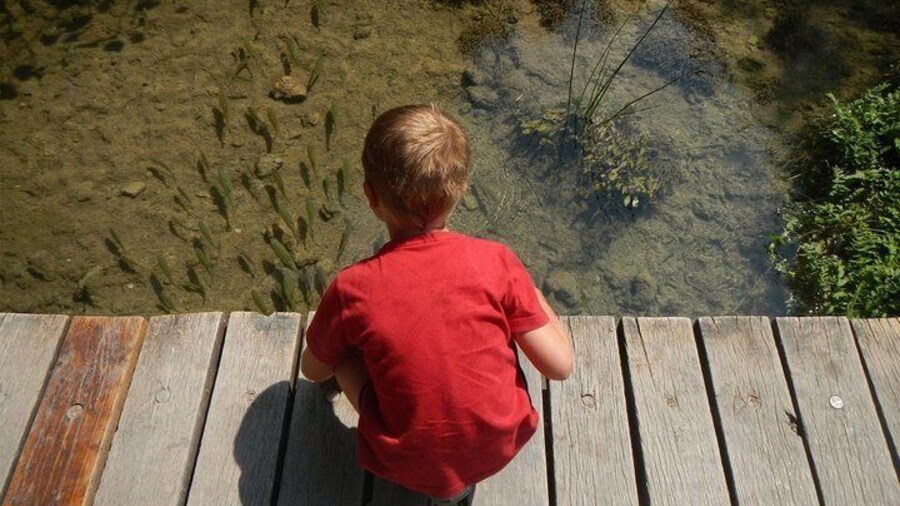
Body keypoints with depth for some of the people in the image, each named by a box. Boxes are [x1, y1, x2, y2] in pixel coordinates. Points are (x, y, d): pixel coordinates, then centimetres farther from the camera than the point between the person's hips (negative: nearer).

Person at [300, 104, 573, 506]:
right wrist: (532, 293, 5)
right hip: (504, 445, 2)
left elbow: (313, 370, 1)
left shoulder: (352, 289, -19)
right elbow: (560, 366, -10)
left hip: (410, 468, -1)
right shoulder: (495, 262, -18)